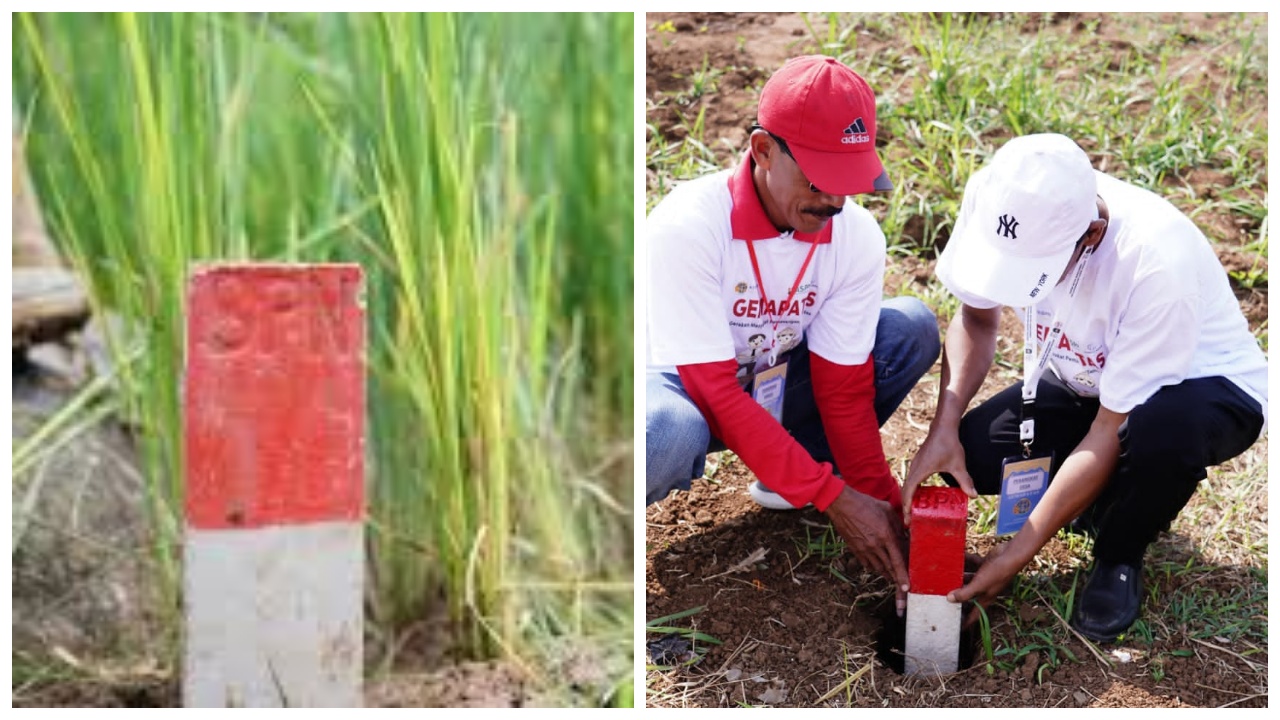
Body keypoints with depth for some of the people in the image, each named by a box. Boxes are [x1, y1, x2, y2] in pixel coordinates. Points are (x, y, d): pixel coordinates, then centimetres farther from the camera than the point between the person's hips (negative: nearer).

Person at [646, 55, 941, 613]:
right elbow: (715, 391, -30)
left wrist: (883, 504, -18)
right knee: (666, 434, -42)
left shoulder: (856, 235, -16)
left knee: (913, 329, -13)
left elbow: (844, 383, -11)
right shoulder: (686, 227, -31)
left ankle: (783, 478, 1)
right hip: (680, 385, -5)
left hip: (773, 383, 6)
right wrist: (833, 496, -31)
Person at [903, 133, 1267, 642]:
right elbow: (977, 317, -6)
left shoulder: (1158, 266, -38)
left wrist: (1017, 553, -26)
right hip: (1082, 380, 5)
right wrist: (943, 432, -21)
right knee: (971, 453, -20)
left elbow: (1110, 431, -30)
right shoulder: (995, 199, -25)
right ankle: (1106, 496, 12)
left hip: (1204, 384, -4)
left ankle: (1120, 558, -5)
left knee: (1164, 426, -39)